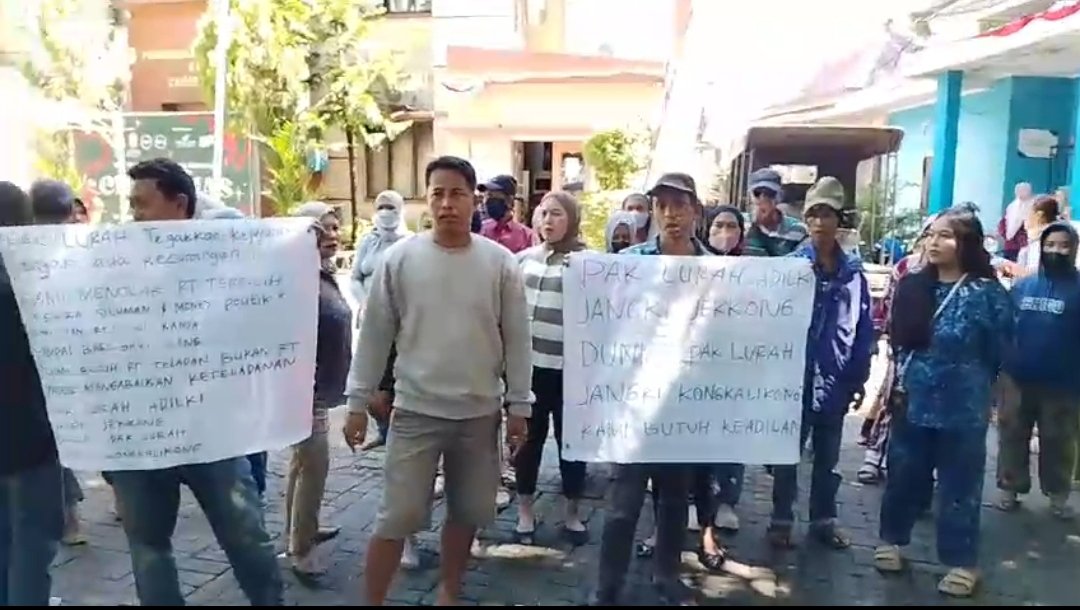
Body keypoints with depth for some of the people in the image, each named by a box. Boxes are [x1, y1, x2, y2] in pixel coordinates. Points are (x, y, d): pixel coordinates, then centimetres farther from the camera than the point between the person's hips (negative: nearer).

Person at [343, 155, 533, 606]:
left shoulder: (501, 263, -3)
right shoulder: (399, 260, -5)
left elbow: (517, 339, 2)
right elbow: (374, 336, 0)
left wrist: (518, 405, 3)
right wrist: (358, 403, 1)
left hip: (480, 413, 2)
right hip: (416, 411, -2)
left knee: (467, 512, 15)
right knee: (397, 517, 0)